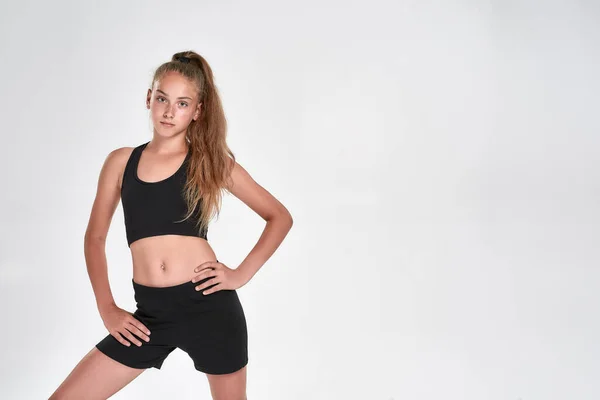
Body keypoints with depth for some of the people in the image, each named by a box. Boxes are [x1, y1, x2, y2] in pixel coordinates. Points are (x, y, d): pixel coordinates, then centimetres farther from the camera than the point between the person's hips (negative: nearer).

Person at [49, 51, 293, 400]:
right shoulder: (122, 161, 6)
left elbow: (281, 217, 5)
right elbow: (95, 238, 12)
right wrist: (107, 308, 4)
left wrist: (242, 274, -4)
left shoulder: (212, 162, 1)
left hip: (209, 306, -2)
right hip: (151, 314, 2)